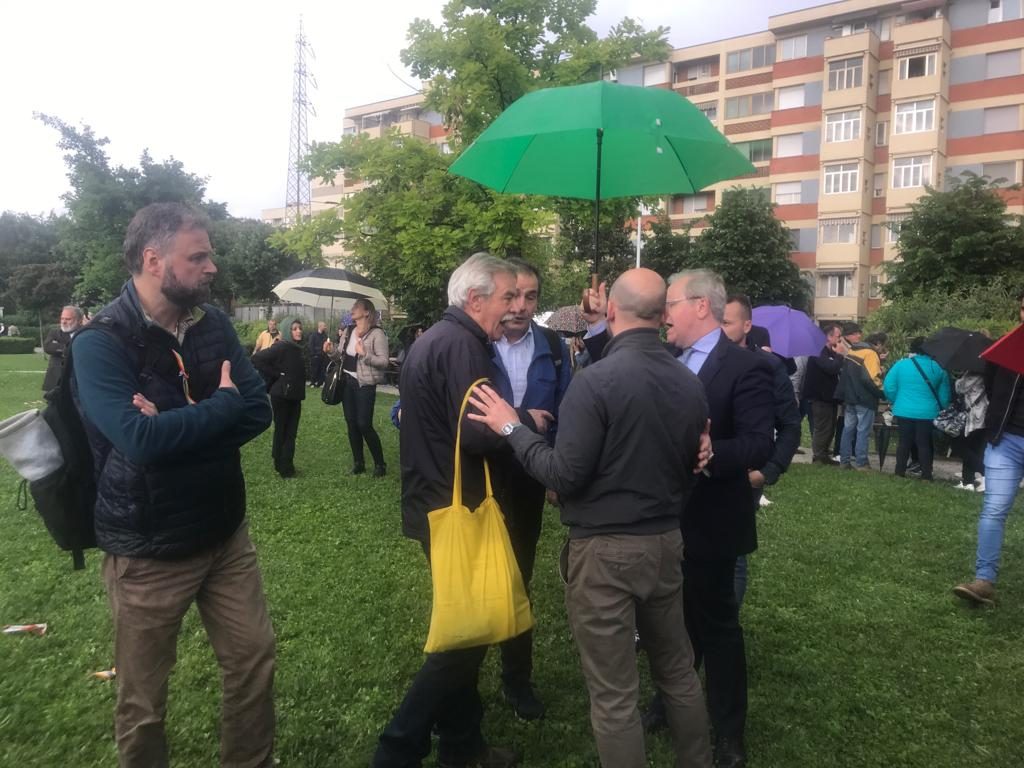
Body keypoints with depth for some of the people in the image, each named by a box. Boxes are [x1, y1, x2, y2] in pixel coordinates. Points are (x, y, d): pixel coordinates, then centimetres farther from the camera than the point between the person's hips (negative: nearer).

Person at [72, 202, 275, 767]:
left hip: (225, 531, 6)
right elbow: (138, 438, -30)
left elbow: (257, 411, -5)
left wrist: (177, 426, -21)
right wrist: (219, 405, -16)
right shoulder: (101, 342, -17)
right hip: (148, 549, -5)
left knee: (254, 658, 16)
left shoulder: (212, 324, 0)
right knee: (143, 696, 14)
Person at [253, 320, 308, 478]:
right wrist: (275, 375, -17)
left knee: (291, 432, 11)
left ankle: (287, 465, 21)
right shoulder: (282, 346, -15)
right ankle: (281, 466, 14)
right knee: (281, 430, 3)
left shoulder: (300, 349, 8)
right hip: (281, 394, -7)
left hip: (295, 395, 7)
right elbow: (257, 359, -21)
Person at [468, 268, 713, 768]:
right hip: (667, 541, 7)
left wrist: (513, 429, -9)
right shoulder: (690, 383, 0)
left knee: (614, 695, 8)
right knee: (677, 671, 24)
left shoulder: (596, 380, -20)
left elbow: (565, 475, -20)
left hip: (606, 550, -6)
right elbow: (691, 468, 10)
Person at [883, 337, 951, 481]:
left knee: (904, 441, 11)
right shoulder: (937, 367, -2)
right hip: (928, 413, 0)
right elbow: (945, 393, 2)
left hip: (904, 411, 1)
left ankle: (900, 472, 13)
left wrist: (896, 402, 10)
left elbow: (889, 387, -4)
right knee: (924, 443, 7)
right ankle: (926, 475, 8)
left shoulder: (901, 364, -4)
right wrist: (942, 408, 14)